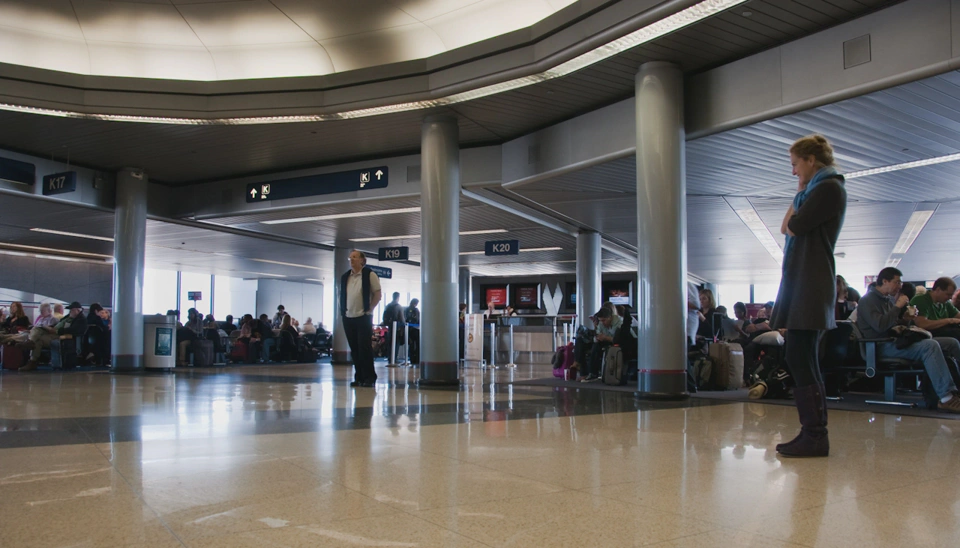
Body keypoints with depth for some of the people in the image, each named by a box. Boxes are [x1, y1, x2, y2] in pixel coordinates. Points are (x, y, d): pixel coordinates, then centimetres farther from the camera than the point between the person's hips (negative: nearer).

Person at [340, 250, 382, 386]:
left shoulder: (370, 275, -4)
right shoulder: (345, 277, 11)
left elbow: (377, 294, -4)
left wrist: (369, 310, -8)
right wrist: (343, 311, 8)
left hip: (363, 317, -5)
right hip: (348, 318, 5)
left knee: (365, 348, -7)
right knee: (354, 349, 7)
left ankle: (369, 377, 0)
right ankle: (359, 377, 14)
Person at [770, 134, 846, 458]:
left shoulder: (829, 188, -7)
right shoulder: (817, 190, 21)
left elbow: (795, 227, -13)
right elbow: (785, 228, 18)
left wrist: (800, 194, 0)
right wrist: (800, 194, 16)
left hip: (810, 286, -10)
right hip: (800, 284, 10)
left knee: (800, 359, -11)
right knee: (800, 360, 9)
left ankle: (815, 436, -8)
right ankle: (812, 433, 13)